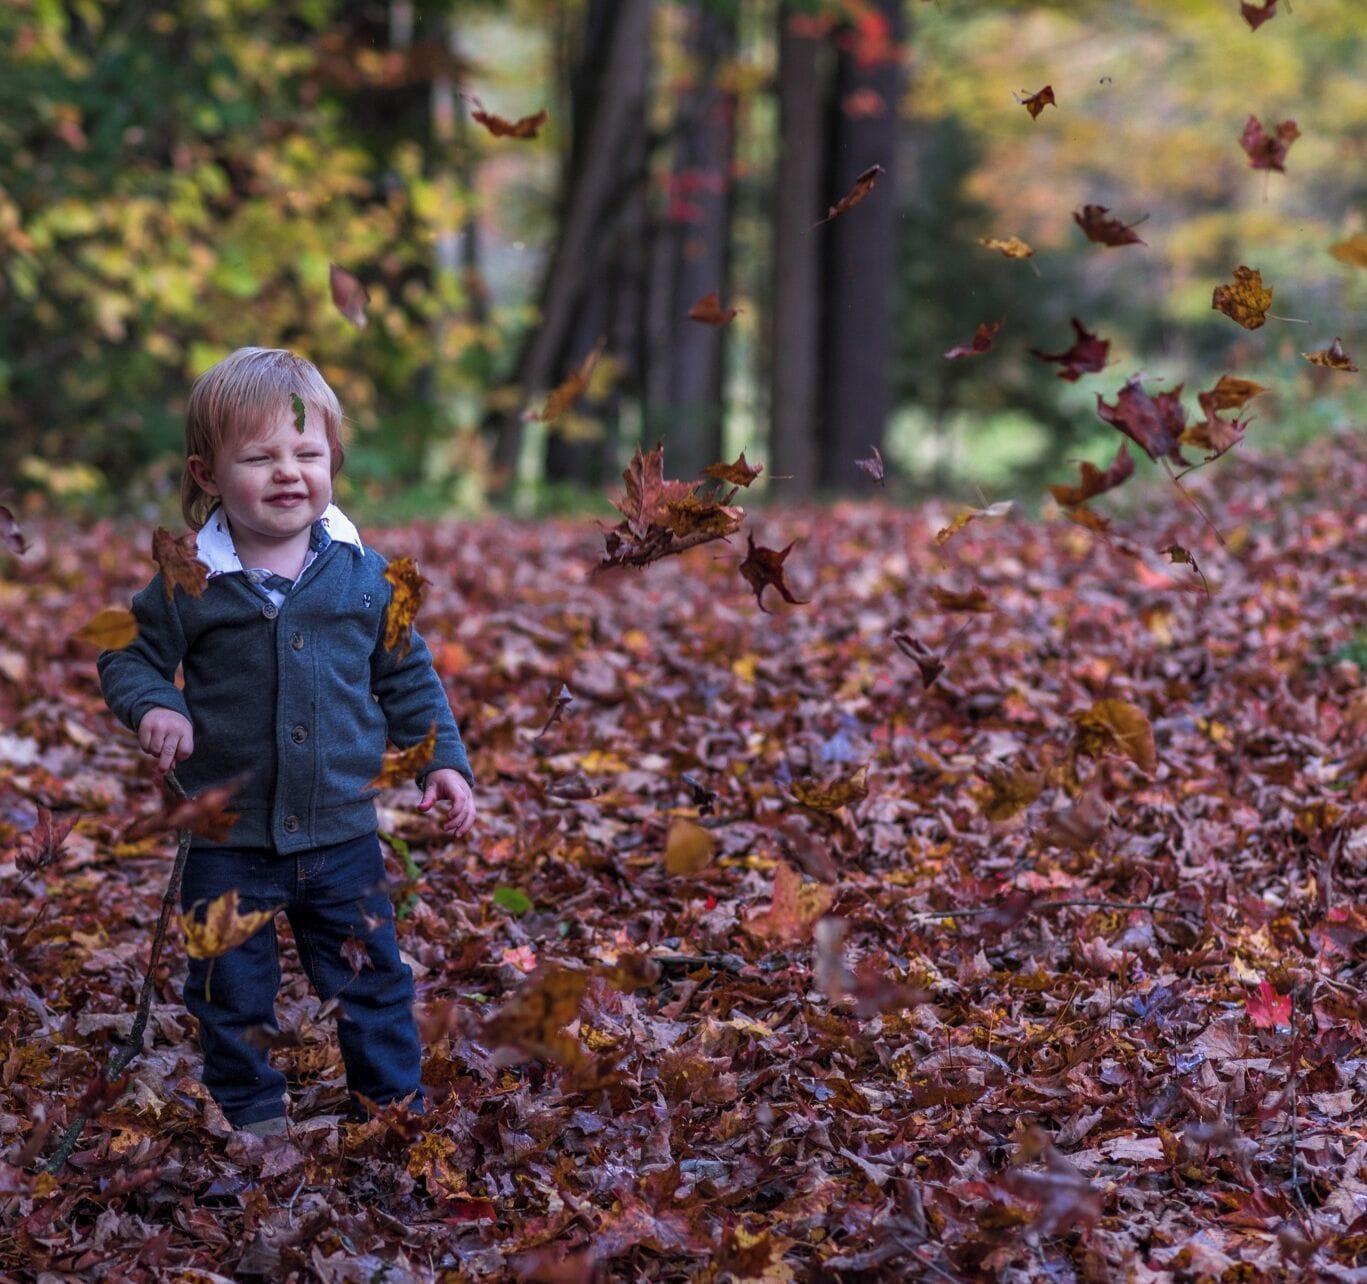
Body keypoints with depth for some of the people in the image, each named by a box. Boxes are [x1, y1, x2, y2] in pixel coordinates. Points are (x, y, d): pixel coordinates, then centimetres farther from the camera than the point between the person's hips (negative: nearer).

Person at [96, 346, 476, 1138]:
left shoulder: (364, 574, -2)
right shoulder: (189, 584, -9)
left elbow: (407, 675, 9)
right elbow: (131, 658, 3)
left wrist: (443, 759, 4)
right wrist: (154, 707, -17)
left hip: (342, 833, 1)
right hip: (229, 841, -1)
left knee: (373, 983, 11)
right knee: (232, 993, 10)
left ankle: (398, 1112, 27)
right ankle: (253, 1118, 29)